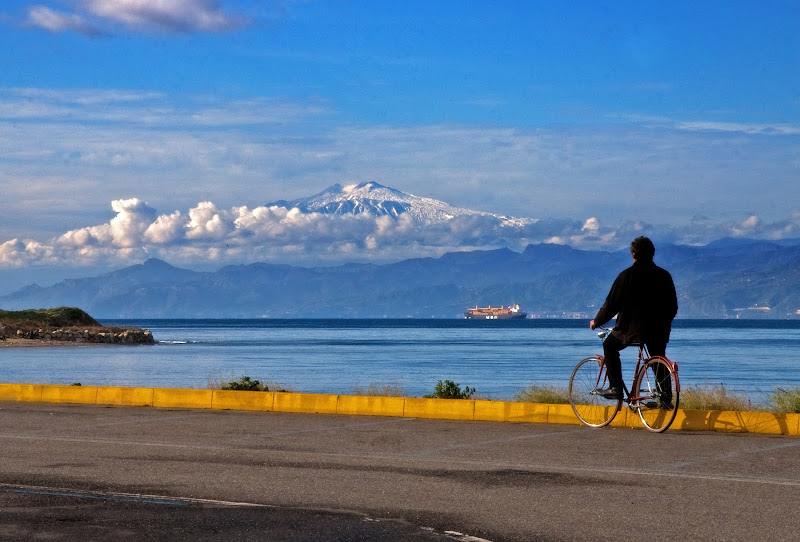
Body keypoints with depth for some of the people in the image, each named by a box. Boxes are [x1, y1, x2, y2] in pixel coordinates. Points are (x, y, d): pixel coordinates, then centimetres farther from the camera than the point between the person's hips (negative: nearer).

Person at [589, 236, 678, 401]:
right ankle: (665, 397, 15)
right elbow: (673, 306, 11)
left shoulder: (627, 275, -9)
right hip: (659, 330, 4)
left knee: (610, 346, 18)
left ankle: (616, 388, 9)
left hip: (632, 327, -4)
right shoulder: (664, 275, 4)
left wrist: (597, 322, 9)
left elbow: (612, 303, -5)